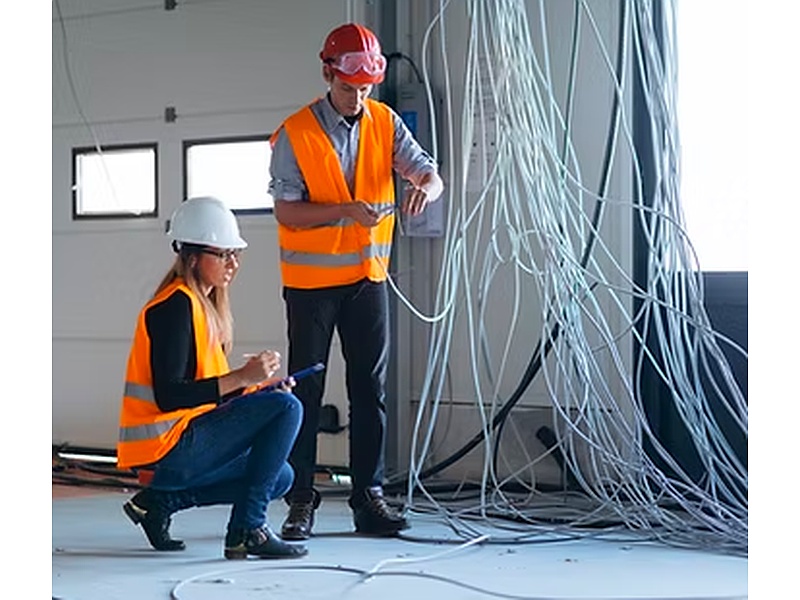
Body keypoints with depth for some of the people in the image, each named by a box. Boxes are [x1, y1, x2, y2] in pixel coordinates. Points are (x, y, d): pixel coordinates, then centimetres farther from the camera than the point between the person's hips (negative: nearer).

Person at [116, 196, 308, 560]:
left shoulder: (205, 304, 15)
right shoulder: (176, 305, -15)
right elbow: (168, 396, -23)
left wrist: (260, 387, 0)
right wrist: (242, 378, -26)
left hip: (183, 444, 10)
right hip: (167, 447, -10)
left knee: (280, 478, 18)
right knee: (286, 408, -16)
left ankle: (161, 499, 10)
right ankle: (246, 530, -14)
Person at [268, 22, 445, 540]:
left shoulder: (385, 123, 1)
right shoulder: (295, 134, -11)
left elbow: (428, 172, -6)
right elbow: (286, 212, -13)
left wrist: (426, 186, -30)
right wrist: (346, 210, -26)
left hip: (368, 275, 4)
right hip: (311, 279, -4)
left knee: (370, 388, 6)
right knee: (306, 389, 2)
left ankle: (369, 497, 14)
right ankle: (301, 500, 8)